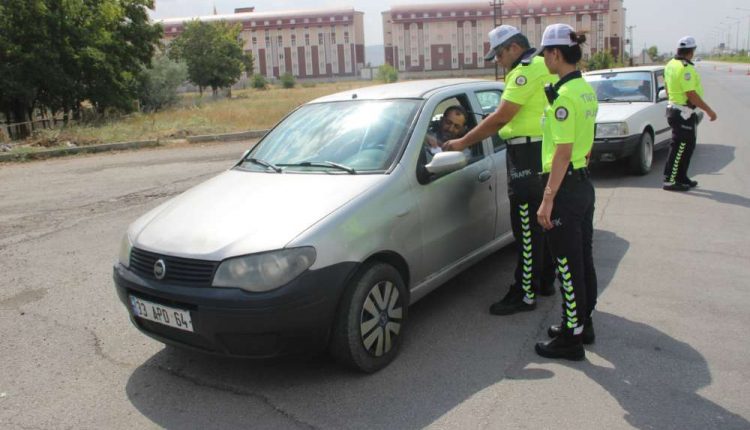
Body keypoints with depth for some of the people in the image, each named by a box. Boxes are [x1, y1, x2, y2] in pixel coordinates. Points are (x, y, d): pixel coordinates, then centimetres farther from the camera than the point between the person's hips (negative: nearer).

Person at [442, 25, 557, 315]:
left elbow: (500, 118, -19)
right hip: (545, 152, 10)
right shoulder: (542, 66, 18)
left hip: (528, 155, -10)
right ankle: (545, 280, 29)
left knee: (527, 228, -6)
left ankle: (525, 294, 1)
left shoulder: (527, 70, -14)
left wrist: (463, 143, -14)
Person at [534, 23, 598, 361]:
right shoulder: (586, 90, 11)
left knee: (568, 266, 0)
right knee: (583, 260, 18)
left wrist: (547, 199, -20)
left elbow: (563, 152, -22)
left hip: (565, 187, -10)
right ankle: (582, 323, 33)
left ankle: (571, 339, 12)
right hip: (584, 184, 10)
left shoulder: (564, 96, -18)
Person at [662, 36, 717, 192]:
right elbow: (691, 95, -23)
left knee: (688, 146, 17)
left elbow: (668, 89, 19)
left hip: (674, 108, 10)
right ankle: (669, 181, -2)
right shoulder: (685, 68, -21)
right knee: (679, 147, -5)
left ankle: (681, 178, 23)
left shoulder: (671, 64, 9)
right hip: (684, 113, -10)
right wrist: (709, 110, -17)